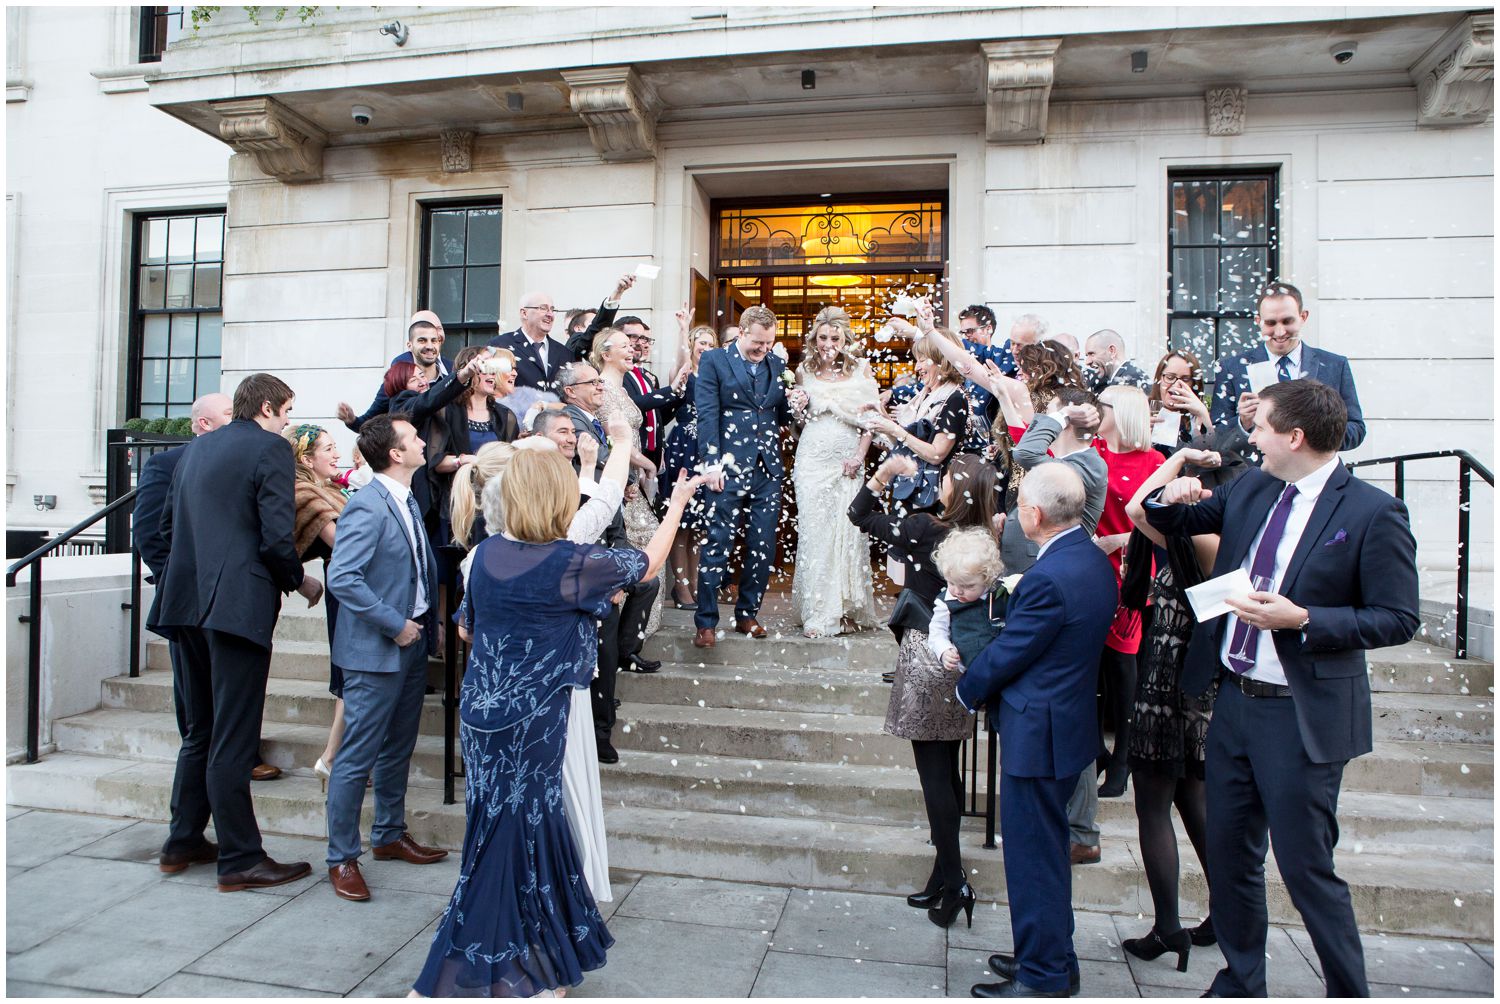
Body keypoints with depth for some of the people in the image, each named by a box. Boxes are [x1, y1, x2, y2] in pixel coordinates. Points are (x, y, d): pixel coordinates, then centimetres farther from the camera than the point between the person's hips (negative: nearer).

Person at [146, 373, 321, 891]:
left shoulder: (196, 448, 15)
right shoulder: (271, 448, -8)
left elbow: (167, 525, 18)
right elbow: (276, 537, -16)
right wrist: (300, 581, 0)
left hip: (188, 603, 8)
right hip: (238, 605, -8)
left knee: (201, 731, 20)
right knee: (233, 741, -3)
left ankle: (183, 840, 29)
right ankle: (240, 860, 5)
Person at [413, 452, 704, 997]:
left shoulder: (487, 552, 0)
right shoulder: (570, 563, -18)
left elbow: (468, 625, 14)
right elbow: (649, 562, -4)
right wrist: (678, 501, 10)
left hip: (483, 709, 6)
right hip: (528, 722, -6)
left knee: (530, 826, 20)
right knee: (511, 835, 8)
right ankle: (486, 971, 24)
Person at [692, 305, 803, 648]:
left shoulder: (777, 364, 14)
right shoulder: (714, 360, 0)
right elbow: (707, 414, -7)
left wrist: (793, 403, -4)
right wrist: (712, 463, -14)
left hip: (768, 468, 5)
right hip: (730, 466, -5)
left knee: (763, 548, 9)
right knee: (717, 546, -4)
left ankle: (747, 614, 24)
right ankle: (705, 623, 6)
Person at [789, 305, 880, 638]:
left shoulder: (861, 369, 6)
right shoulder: (804, 371, 9)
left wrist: (859, 456, -4)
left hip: (848, 460, 0)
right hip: (813, 459, 0)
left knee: (848, 532, -2)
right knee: (814, 532, -5)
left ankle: (848, 609, 12)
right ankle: (818, 613, 1)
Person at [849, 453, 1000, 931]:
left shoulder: (923, 529, -16)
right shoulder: (984, 539, -2)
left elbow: (860, 514, -7)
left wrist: (883, 474, 2)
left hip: (927, 655, -6)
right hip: (961, 657, 6)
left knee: (933, 771, 0)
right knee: (947, 767, 15)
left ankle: (953, 880, 3)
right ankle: (946, 873, 25)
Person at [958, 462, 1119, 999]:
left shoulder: (1048, 578, -27)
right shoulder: (1095, 560, 3)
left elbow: (1006, 654, -17)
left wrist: (967, 689, 1)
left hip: (1037, 734, -10)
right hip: (1070, 723, 10)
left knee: (1033, 857, 5)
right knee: (1047, 850, 22)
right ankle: (1053, 959, 38)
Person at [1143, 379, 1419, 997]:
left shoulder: (1372, 512, -12)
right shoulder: (1249, 489, 6)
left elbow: (1397, 619, -12)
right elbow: (1170, 523, 17)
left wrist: (1301, 619, -23)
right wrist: (1170, 498, -5)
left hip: (1303, 717, -6)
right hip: (1233, 700, 6)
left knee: (1306, 870, 4)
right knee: (1229, 855, 17)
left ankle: (1350, 991, 29)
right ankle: (1240, 982, 36)